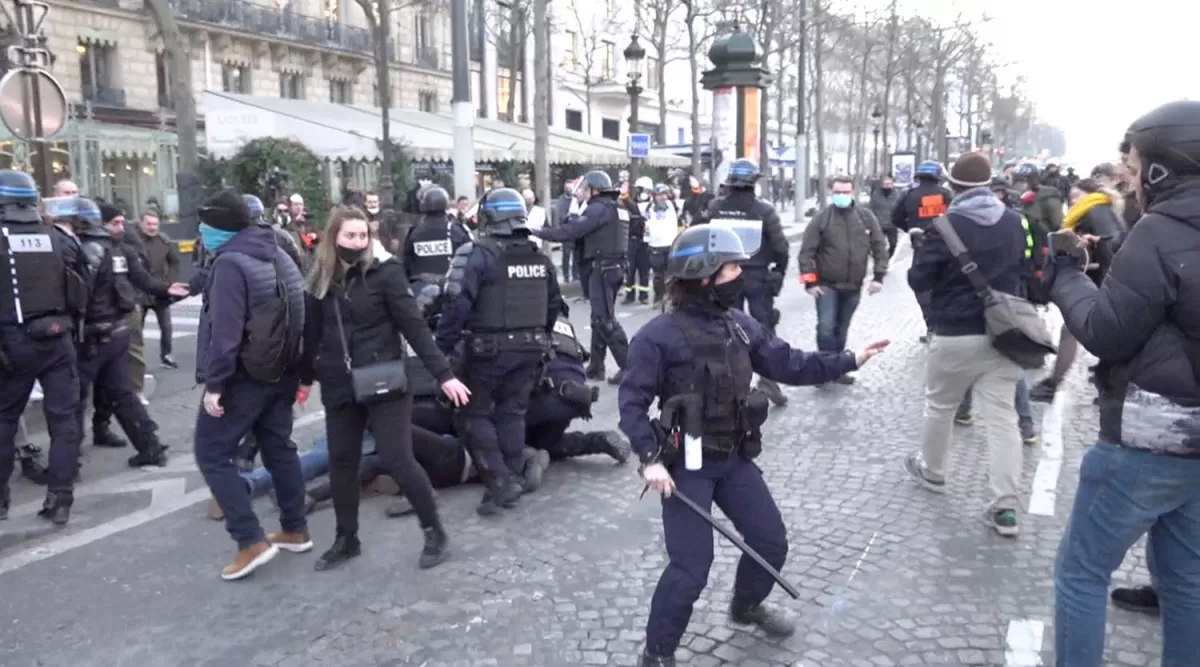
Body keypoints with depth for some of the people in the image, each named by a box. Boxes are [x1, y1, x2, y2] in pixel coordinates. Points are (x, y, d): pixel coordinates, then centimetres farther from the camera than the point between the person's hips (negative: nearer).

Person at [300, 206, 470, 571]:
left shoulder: (385, 272, -10)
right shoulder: (321, 282, 4)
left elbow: (414, 326, -11)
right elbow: (312, 334, 14)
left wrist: (443, 374, -15)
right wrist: (305, 378, 21)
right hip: (339, 387, 5)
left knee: (398, 460, -4)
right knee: (341, 462, 11)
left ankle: (435, 532, 13)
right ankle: (346, 539, 28)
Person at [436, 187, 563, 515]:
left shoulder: (478, 254, -12)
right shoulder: (540, 257, 8)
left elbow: (457, 303, -19)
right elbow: (554, 303, 16)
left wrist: (443, 345, -13)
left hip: (489, 349, -6)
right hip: (528, 348, 6)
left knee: (477, 413, 7)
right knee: (513, 414, 15)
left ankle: (499, 481, -1)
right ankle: (512, 480, 18)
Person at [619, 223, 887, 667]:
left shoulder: (740, 325, 4)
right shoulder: (659, 336, -17)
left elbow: (788, 365, 8)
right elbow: (632, 402, -16)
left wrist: (848, 361, 2)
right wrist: (650, 458, -25)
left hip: (735, 458, 7)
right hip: (686, 465, -7)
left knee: (771, 541, 16)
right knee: (691, 568, -6)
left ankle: (746, 606, 46)